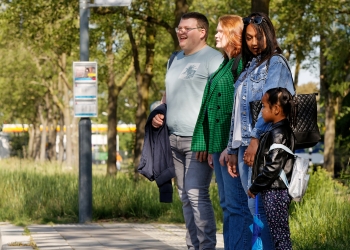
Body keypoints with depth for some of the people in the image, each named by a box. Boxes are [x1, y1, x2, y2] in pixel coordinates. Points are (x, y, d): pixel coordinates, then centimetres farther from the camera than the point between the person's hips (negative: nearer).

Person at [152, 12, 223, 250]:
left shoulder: (213, 58, -7)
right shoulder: (175, 59, 19)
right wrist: (160, 113, 10)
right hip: (175, 139, 8)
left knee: (197, 194, -13)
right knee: (185, 196, 9)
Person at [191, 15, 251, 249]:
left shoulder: (242, 64, -11)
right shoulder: (225, 65, 19)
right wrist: (211, 147, 17)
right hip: (219, 144, 10)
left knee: (236, 204, -8)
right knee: (227, 204, 11)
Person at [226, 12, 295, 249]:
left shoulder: (276, 63, -2)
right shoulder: (249, 67, 22)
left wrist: (256, 139, -20)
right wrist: (233, 150, 16)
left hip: (263, 144, -8)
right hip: (244, 145, 8)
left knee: (258, 206, -13)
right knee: (255, 207, 6)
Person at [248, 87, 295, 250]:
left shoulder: (278, 134, -18)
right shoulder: (279, 130, 13)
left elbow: (272, 167, -23)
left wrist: (254, 187, -13)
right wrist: (256, 186, 16)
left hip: (275, 193, -10)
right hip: (274, 191, 10)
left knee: (280, 235, -7)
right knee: (279, 235, 14)